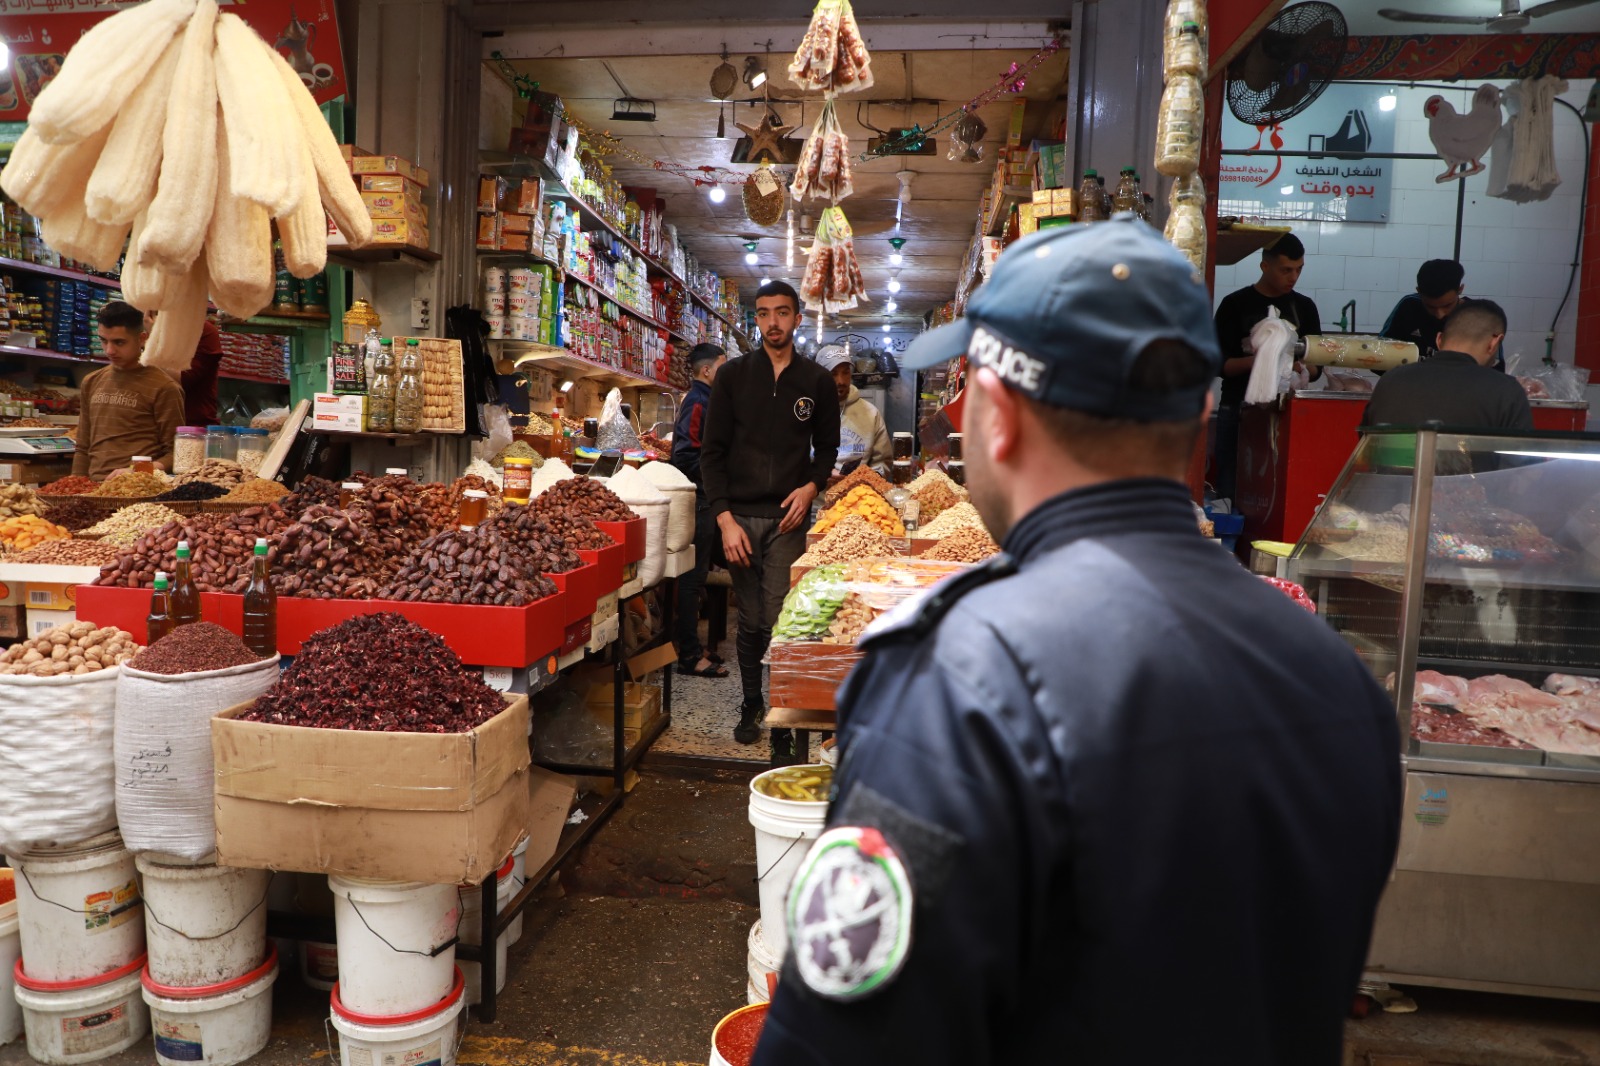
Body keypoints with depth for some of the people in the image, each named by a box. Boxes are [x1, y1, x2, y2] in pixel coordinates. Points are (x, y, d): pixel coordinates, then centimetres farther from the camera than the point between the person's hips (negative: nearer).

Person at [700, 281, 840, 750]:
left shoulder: (817, 381, 8)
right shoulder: (733, 376, 6)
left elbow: (828, 447, 18)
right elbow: (712, 452, 4)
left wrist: (811, 487, -3)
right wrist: (725, 518, -6)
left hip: (788, 518, -1)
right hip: (739, 515, 1)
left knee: (778, 623, -8)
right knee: (750, 621, 7)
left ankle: (782, 719, 3)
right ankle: (750, 705, 25)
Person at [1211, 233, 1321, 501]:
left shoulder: (1305, 307, 11)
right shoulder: (1235, 304, 1)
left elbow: (1316, 368, 10)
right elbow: (1220, 364, -4)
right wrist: (1253, 361, -22)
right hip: (1238, 409, -2)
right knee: (1230, 490, -1)